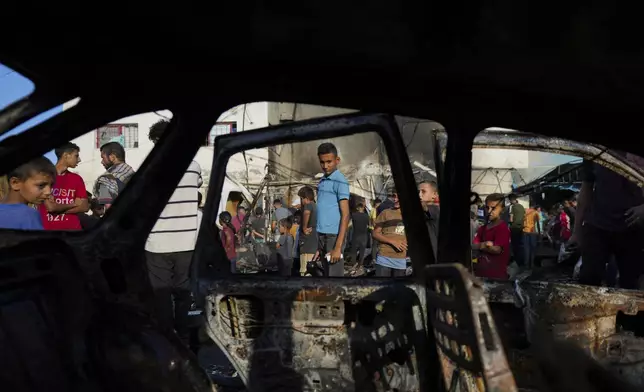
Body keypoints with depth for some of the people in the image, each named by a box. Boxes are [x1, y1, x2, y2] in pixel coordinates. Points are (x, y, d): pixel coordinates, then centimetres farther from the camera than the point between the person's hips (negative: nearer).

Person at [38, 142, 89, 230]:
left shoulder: (77, 179, 7)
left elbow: (84, 206, 0)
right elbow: (50, 207, -12)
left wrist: (57, 208, -8)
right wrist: (74, 204, 0)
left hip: (73, 227, 3)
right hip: (47, 227, -3)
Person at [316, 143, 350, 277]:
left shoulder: (340, 181, -9)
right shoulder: (321, 181, 13)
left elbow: (345, 215, -14)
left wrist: (338, 246, -20)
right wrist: (319, 245, 13)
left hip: (334, 235, -7)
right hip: (321, 235, 7)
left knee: (334, 274, -4)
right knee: (326, 273, 14)